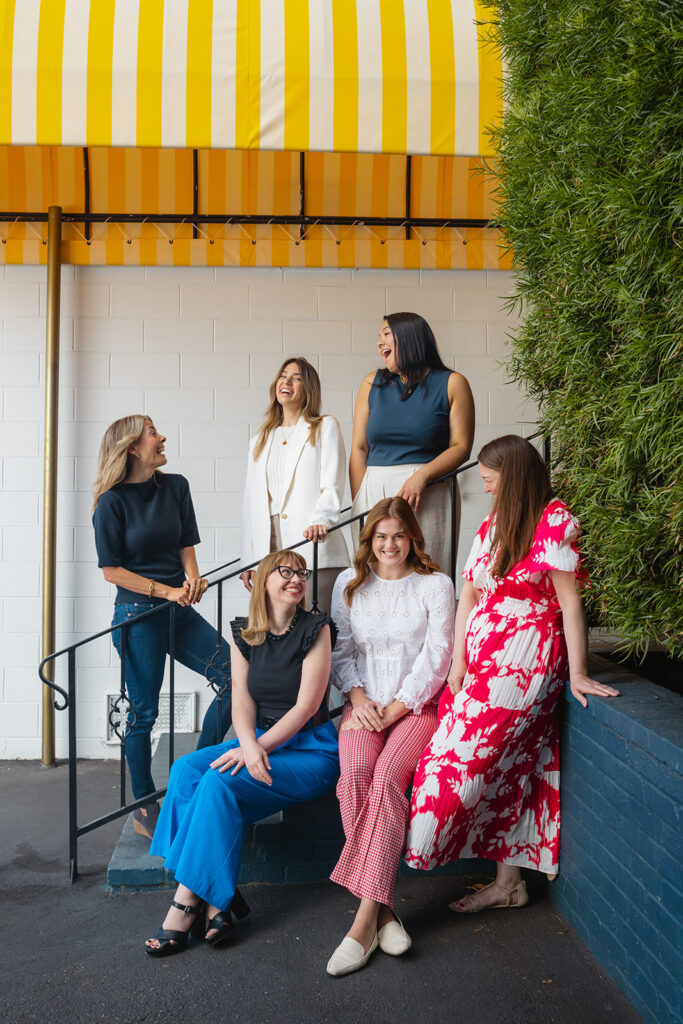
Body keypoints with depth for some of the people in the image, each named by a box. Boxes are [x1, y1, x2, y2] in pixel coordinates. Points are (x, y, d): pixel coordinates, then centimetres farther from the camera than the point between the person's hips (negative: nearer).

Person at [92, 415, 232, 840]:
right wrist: (166, 591, -14)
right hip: (137, 615, -5)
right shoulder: (113, 501, -7)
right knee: (144, 711, 2)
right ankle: (145, 810, 17)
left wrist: (192, 577, -11)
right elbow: (112, 569, -7)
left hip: (179, 611, 5)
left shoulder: (176, 486, 8)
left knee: (236, 676, -6)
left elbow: (186, 544, 9)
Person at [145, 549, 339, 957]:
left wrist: (258, 748, -20)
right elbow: (242, 704, 1)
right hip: (259, 741, 5)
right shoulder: (243, 634, 8)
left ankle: (186, 905, -19)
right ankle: (216, 900, -21)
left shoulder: (316, 629, -5)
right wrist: (250, 747, -20)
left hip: (311, 749, -5)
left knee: (220, 782, -27)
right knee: (186, 770, -19)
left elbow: (306, 706, -11)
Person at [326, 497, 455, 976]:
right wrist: (359, 698, -4)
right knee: (355, 774, -29)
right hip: (365, 704, 3)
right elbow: (342, 650, 13)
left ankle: (365, 918, -29)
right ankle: (382, 908, -22)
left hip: (417, 705, -2)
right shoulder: (350, 583, 13)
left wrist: (395, 708, -10)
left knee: (387, 775, -31)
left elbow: (436, 657, -3)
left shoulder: (436, 585, 3)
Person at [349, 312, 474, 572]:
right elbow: (359, 448, 9)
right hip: (374, 492, 3)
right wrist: (358, 501, -3)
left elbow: (461, 447, -2)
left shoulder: (451, 383, 5)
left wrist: (422, 475, -17)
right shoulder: (372, 384, 12)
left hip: (428, 495, -2)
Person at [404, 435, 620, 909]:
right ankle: (508, 882, 17)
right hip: (482, 657, 7)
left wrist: (578, 672, -13)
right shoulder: (491, 527, 14)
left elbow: (570, 600, -12)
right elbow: (469, 595, 10)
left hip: (524, 659, -7)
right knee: (508, 769, 9)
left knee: (463, 757, -5)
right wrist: (458, 664, 4)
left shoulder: (555, 521, -9)